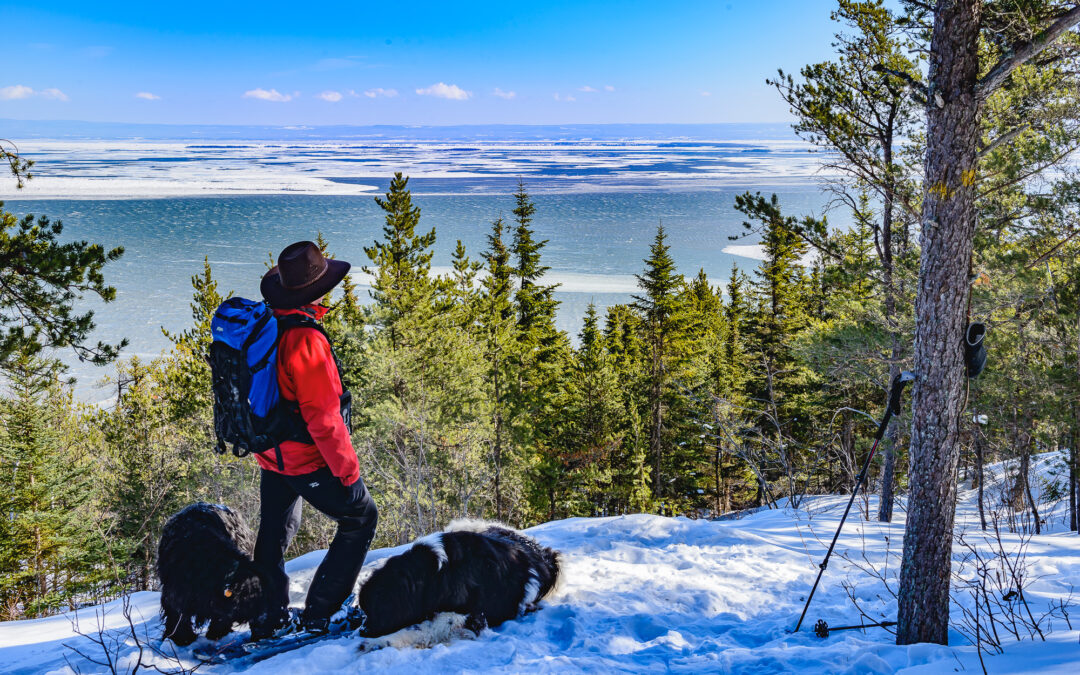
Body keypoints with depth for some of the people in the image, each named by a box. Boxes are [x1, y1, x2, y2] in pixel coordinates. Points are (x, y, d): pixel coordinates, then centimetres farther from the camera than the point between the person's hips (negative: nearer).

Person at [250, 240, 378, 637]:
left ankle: (267, 620, 33)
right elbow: (322, 415, -27)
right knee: (360, 517, 10)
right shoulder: (306, 340, -28)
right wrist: (347, 467, -17)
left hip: (270, 455, 8)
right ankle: (320, 612, 11)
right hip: (307, 460, -8)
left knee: (274, 531, 21)